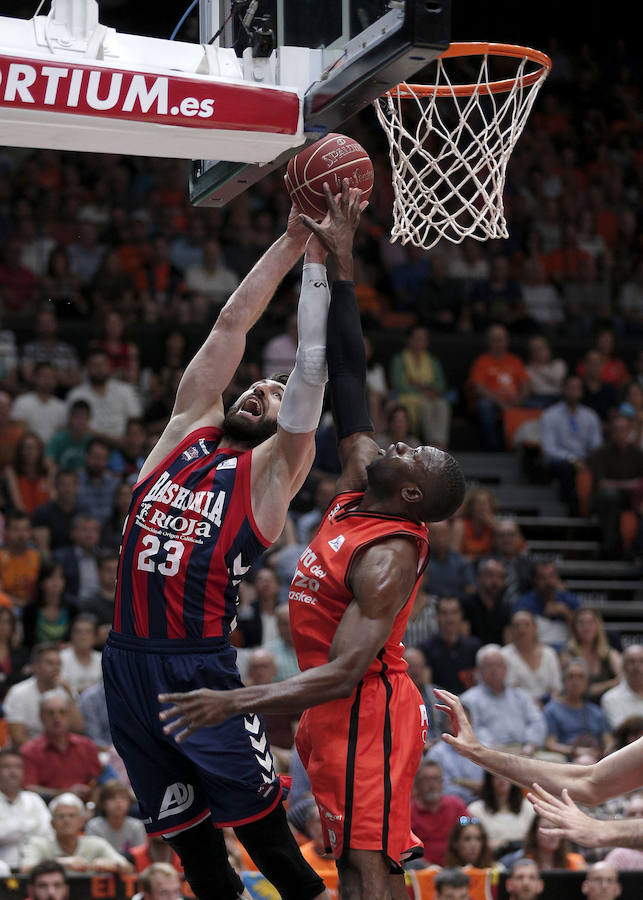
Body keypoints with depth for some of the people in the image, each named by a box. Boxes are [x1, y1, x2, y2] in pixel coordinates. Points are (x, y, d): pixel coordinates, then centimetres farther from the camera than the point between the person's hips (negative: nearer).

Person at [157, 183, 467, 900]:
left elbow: (343, 673, -30)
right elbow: (348, 379, 7)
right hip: (344, 708, 10)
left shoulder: (387, 557, -22)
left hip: (363, 711, -10)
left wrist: (235, 702, -35)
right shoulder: (358, 483, 3)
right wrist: (338, 269, 3)